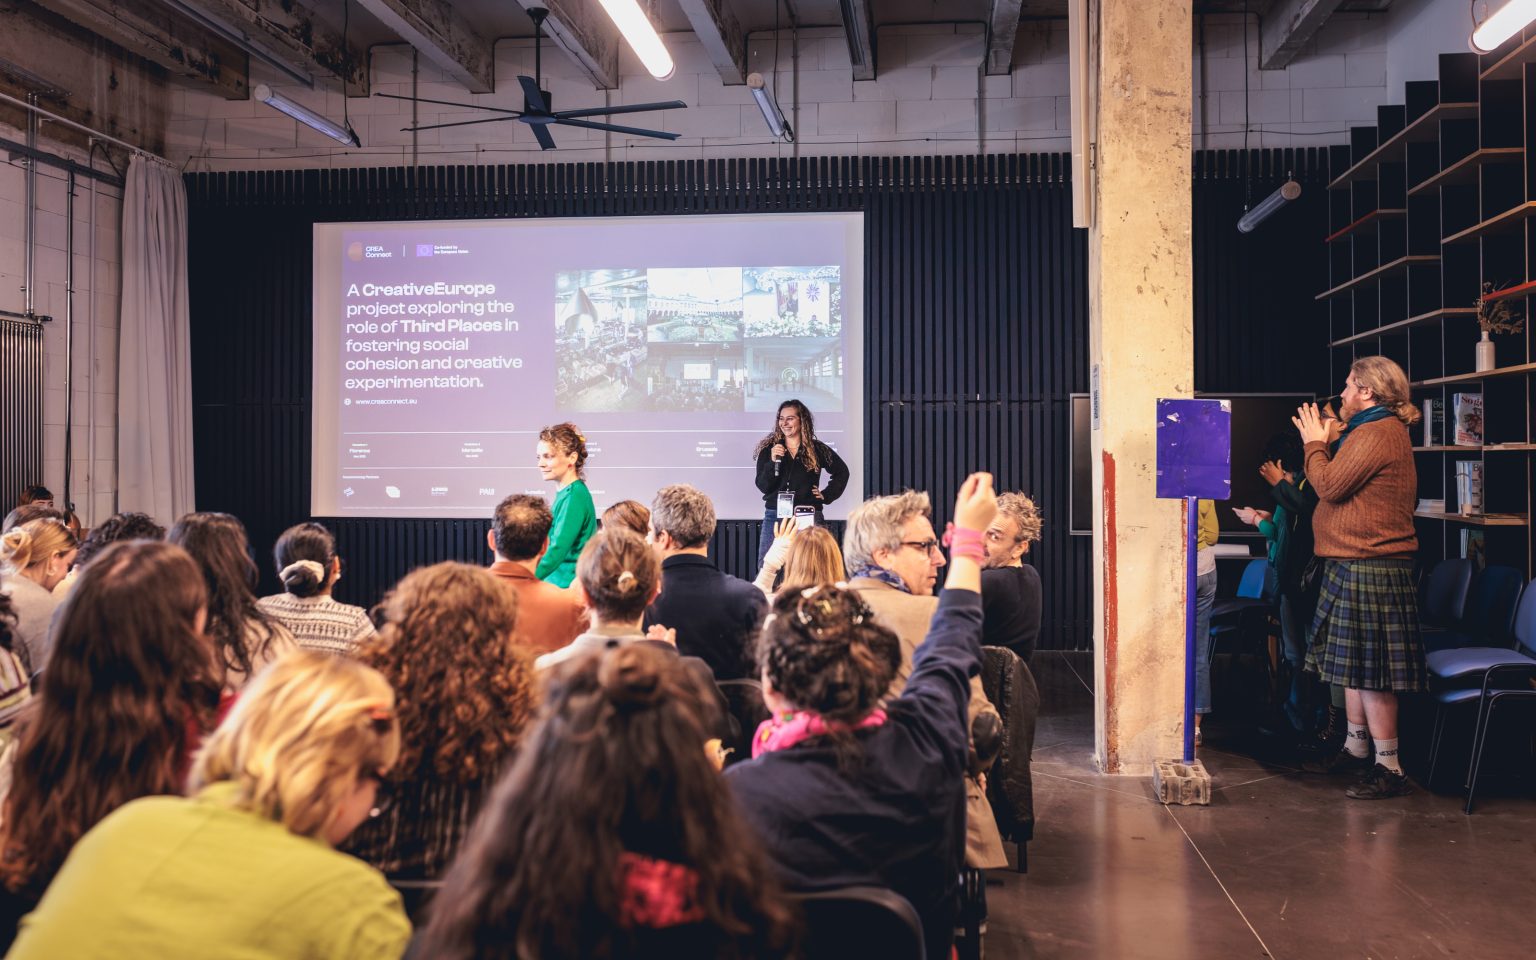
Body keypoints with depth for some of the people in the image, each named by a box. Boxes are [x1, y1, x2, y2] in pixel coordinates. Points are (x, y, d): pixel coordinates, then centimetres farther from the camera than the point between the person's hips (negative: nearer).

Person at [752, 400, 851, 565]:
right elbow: (763, 486, -2)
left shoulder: (817, 449, 5)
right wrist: (773, 461, -16)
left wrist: (826, 495, 7)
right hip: (775, 516, 1)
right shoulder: (769, 449, 6)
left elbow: (841, 472, 17)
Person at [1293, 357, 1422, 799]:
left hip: (1368, 568, -11)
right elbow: (1344, 484, 20)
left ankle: (1388, 767, -4)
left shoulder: (1377, 434, -16)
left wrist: (1314, 443, -3)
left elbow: (1330, 486, -17)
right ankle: (1357, 746, 29)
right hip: (1356, 565, 11)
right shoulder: (1383, 431, 19)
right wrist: (1325, 442, 17)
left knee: (1369, 670, -8)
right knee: (1354, 663, 18)